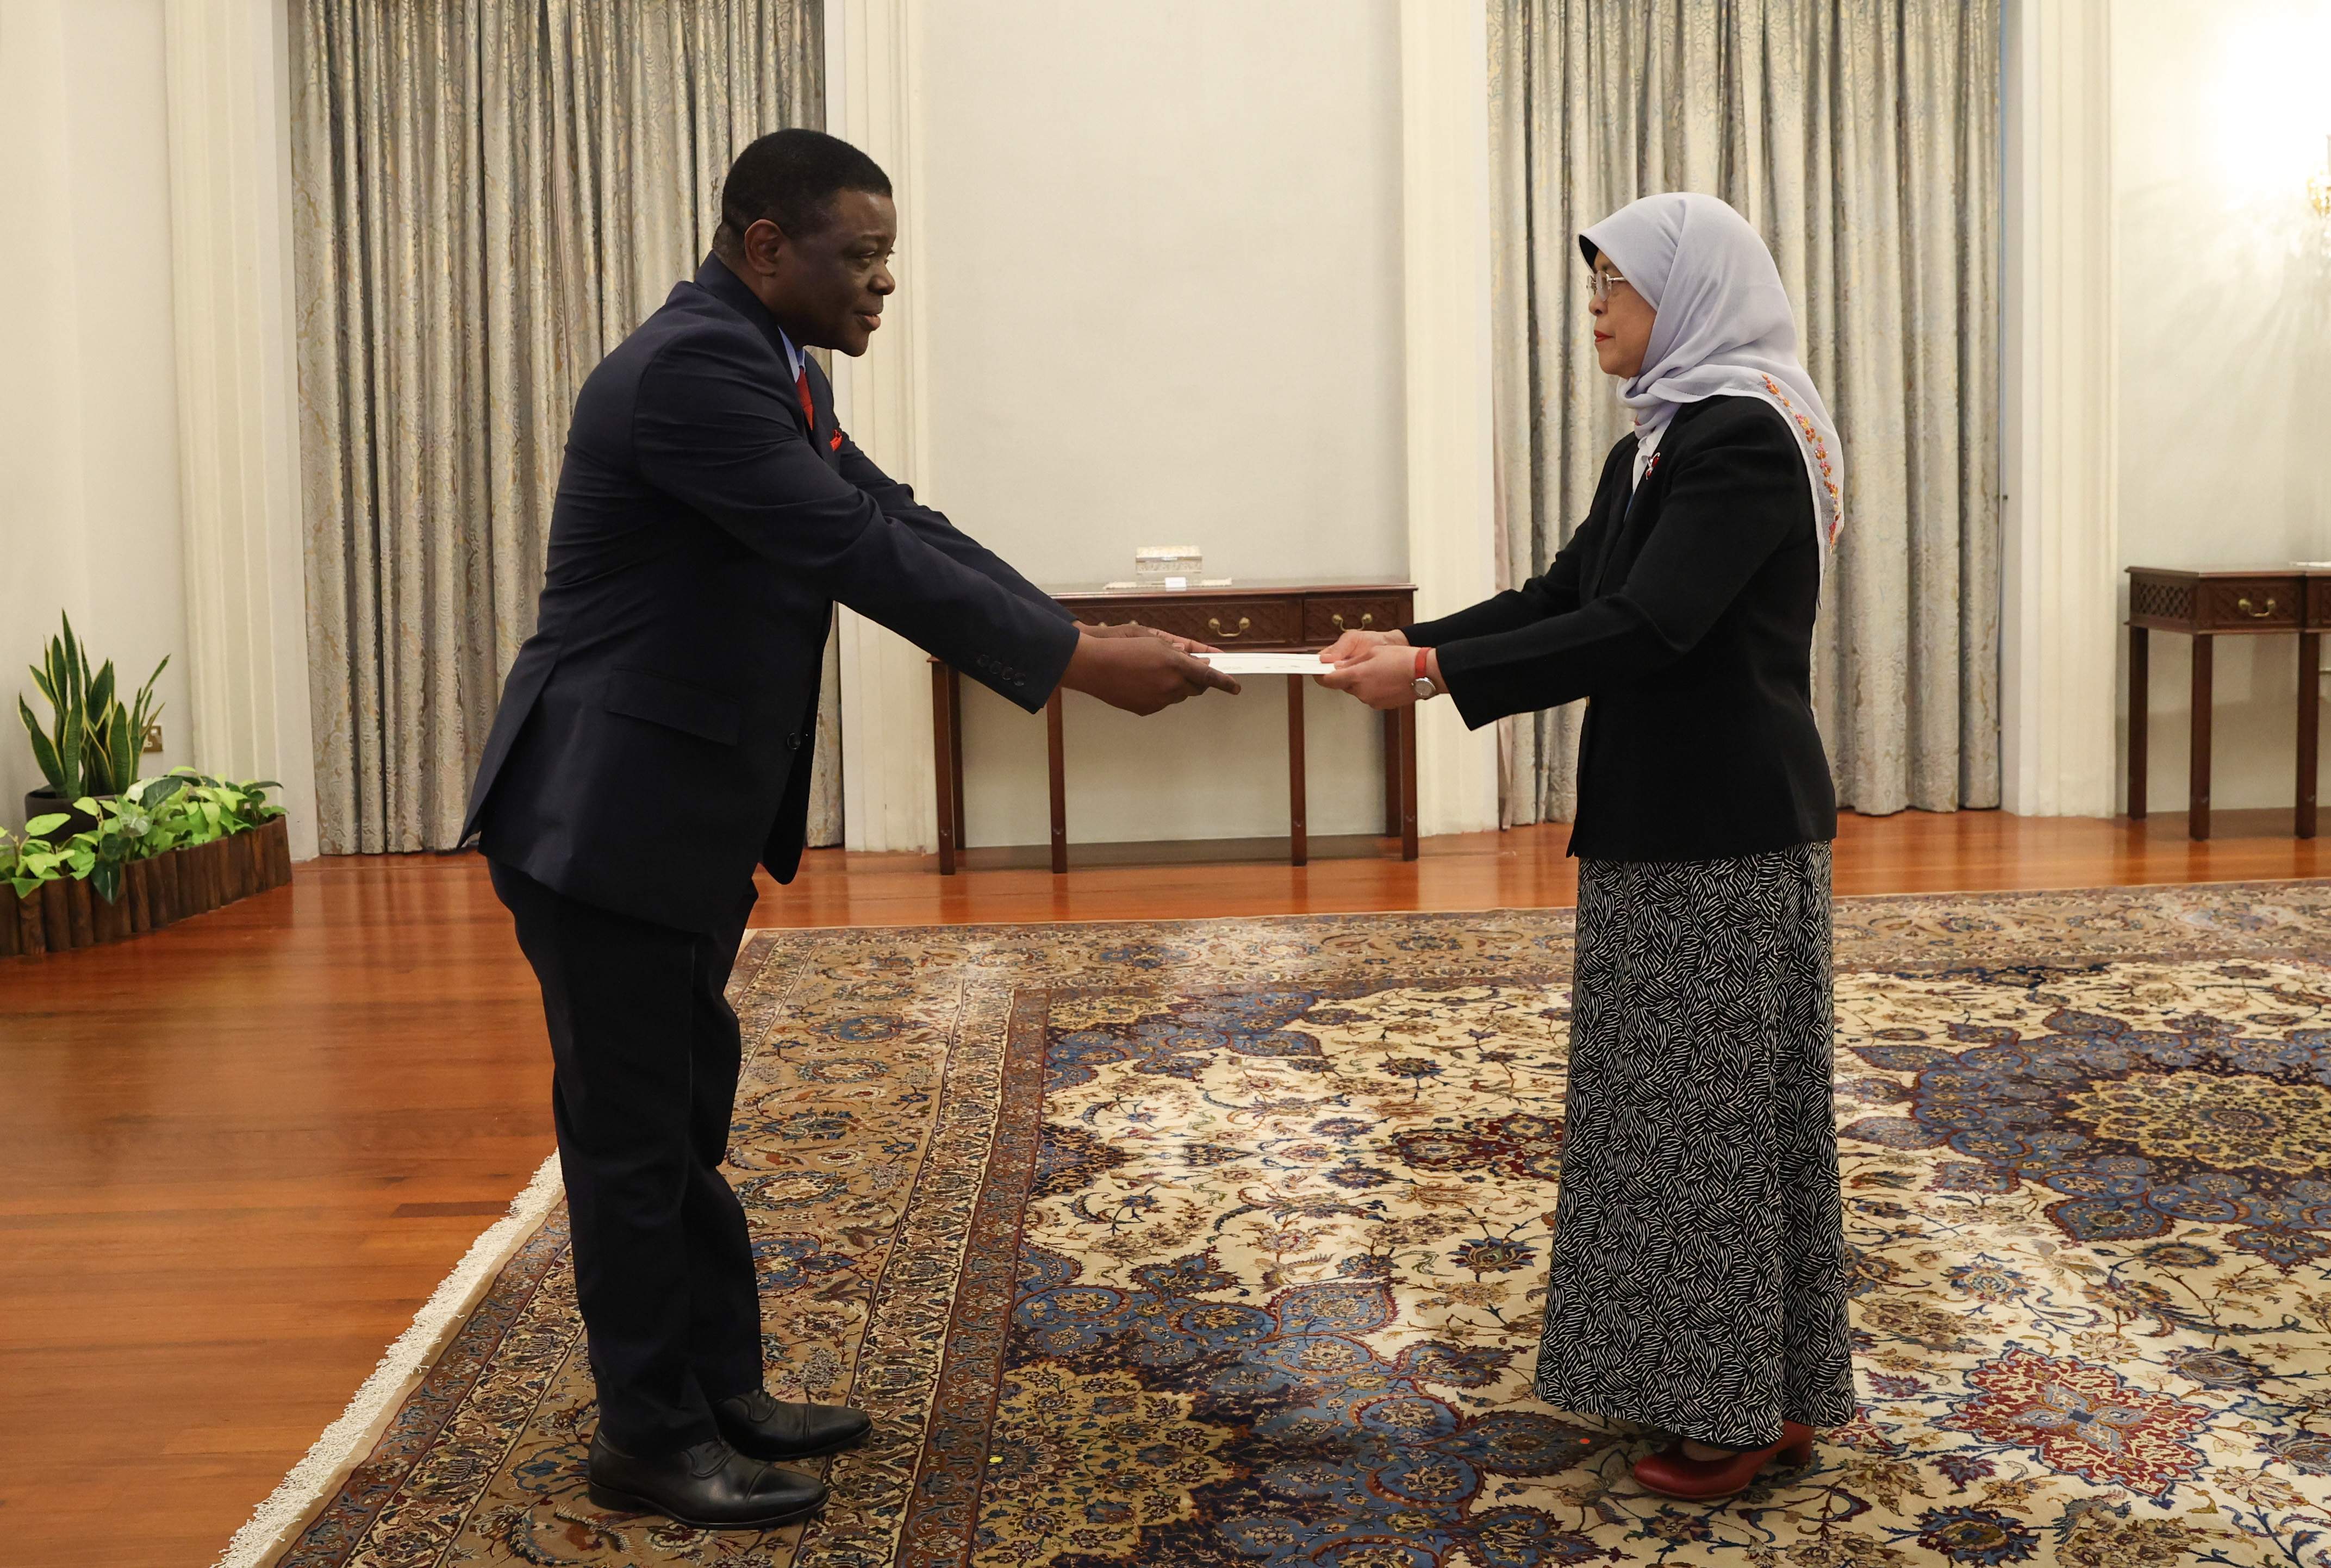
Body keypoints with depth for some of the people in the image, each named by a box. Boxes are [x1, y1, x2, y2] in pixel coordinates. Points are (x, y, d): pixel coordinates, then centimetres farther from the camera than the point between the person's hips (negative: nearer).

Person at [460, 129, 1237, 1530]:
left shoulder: (769, 368, 10)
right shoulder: (690, 368, -22)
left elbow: (901, 522, 7)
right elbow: (863, 556, -27)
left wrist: (1089, 641, -2)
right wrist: (1080, 663, -24)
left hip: (681, 815, 10)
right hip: (607, 818, -10)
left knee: (685, 1116, 18)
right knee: (632, 1135, 3)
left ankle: (722, 1394, 31)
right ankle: (649, 1441, 18)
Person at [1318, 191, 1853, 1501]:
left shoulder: (1746, 435, -16)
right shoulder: (1660, 445, 13)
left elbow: (1643, 625, -25)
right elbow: (1564, 596, 14)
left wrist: (1438, 675, -25)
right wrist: (1415, 645, 3)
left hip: (1729, 834, -9)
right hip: (1661, 824, 9)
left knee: (1724, 1097, 0)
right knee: (1675, 1096, 14)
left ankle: (1756, 1404, 13)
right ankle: (1707, 1378, 26)